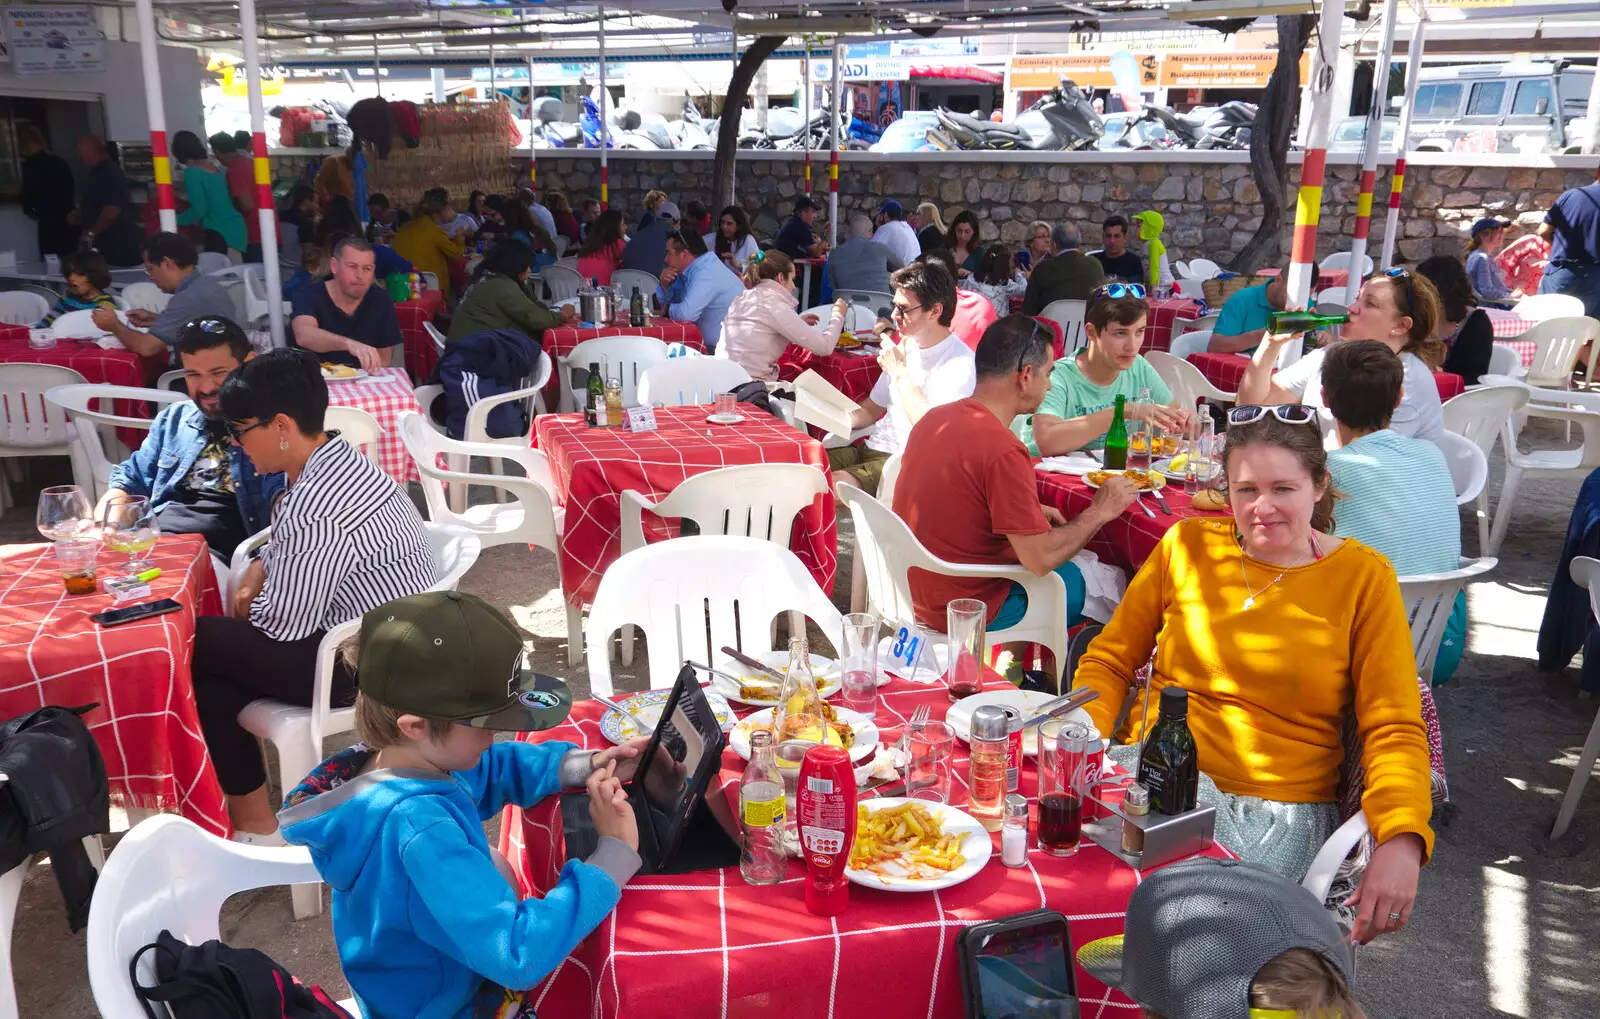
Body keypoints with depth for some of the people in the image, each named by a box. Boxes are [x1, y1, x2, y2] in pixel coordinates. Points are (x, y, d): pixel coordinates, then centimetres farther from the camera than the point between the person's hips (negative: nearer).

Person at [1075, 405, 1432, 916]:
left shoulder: (1363, 578, 2)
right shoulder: (1187, 545, 7)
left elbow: (1394, 730, -1)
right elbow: (1109, 660, 11)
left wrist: (1401, 841, -19)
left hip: (1278, 806, -2)